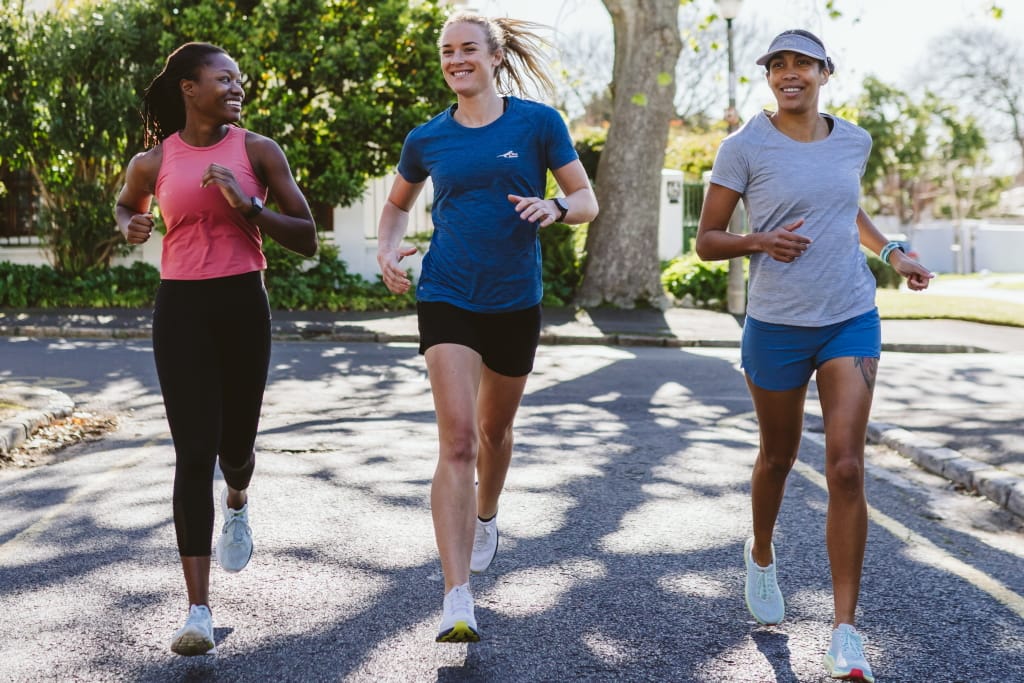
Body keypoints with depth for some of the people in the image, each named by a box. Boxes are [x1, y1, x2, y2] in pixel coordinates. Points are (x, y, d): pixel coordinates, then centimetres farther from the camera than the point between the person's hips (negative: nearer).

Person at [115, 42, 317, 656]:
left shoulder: (258, 151, 0)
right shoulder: (152, 163, 4)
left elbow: (308, 240, -3)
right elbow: (127, 203, 27)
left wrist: (248, 205, -17)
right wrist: (132, 225, 3)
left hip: (243, 304, 0)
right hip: (181, 309, 0)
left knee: (236, 442, 11)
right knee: (194, 454, -8)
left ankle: (238, 503, 51)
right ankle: (200, 611, -6)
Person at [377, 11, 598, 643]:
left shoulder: (538, 123, -2)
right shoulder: (427, 139, 4)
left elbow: (588, 201, 0)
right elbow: (398, 203, 21)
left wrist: (555, 207, -22)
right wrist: (388, 249, 1)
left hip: (515, 302, 1)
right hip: (447, 299, -1)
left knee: (495, 430, 19)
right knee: (457, 440, -14)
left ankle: (484, 519, 52)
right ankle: (458, 601, -19)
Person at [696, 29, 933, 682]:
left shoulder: (853, 140, 5)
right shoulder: (745, 148, -6)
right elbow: (706, 241, -3)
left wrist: (892, 250, 9)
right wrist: (759, 242, -22)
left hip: (852, 320, 2)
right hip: (777, 327, -2)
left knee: (847, 468, -9)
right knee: (779, 457, 15)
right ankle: (762, 556, 47)